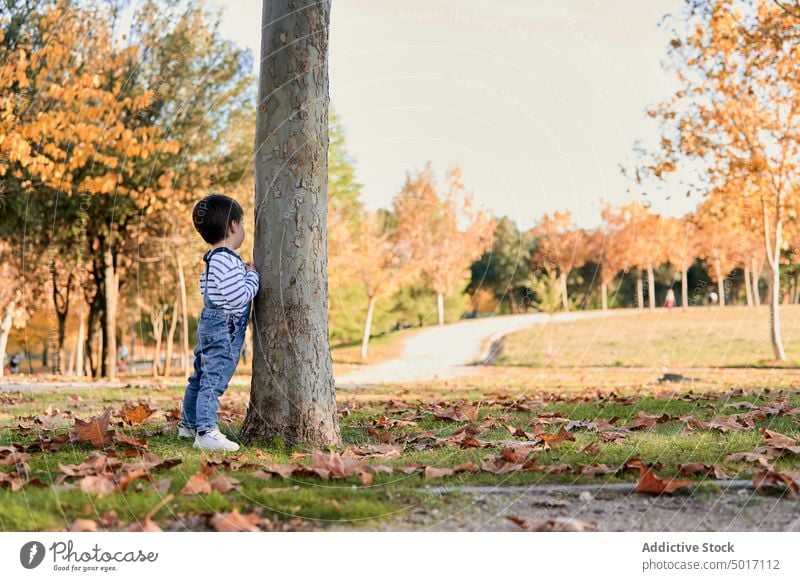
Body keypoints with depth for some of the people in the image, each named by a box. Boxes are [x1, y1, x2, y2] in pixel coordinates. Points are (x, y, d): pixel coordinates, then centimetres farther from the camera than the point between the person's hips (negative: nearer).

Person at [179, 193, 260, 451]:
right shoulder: (228, 261, -20)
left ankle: (189, 423, 31)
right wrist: (253, 276, -8)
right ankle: (206, 432, -14)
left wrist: (243, 273, 15)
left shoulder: (213, 260, 14)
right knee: (214, 381, -12)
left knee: (201, 377, 19)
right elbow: (239, 297, -25)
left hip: (210, 324, 11)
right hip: (224, 328, -11)